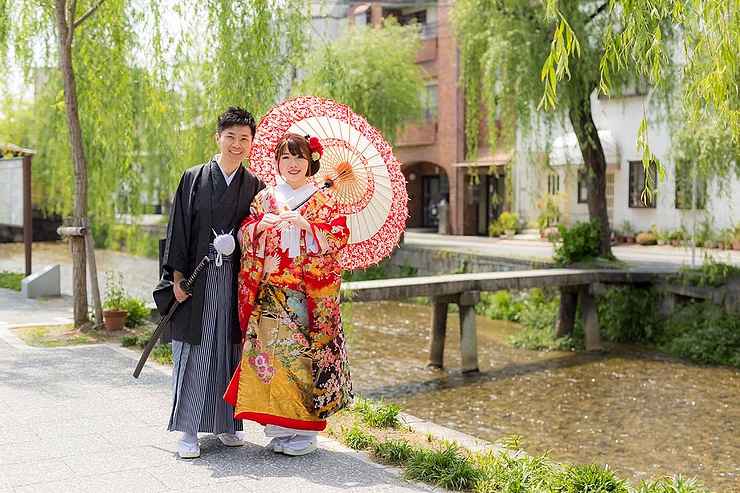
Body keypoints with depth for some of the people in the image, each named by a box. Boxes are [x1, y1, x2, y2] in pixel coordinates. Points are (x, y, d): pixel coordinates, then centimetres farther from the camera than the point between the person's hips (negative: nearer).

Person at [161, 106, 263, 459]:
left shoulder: (255, 187, 8)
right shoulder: (193, 179, 3)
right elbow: (179, 229, 1)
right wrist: (177, 277, -6)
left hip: (235, 281, 2)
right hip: (197, 280, -2)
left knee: (230, 351, 7)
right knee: (194, 352, 0)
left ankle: (226, 424, 20)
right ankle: (189, 431, 6)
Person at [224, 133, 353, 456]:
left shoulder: (323, 201, 6)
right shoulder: (264, 198, 14)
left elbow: (340, 236, -4)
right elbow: (244, 236, 9)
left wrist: (306, 225, -15)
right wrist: (262, 223, -10)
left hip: (310, 293, -2)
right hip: (271, 292, 2)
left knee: (304, 353, -4)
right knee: (272, 348, -6)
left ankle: (305, 428, 5)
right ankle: (278, 424, 4)